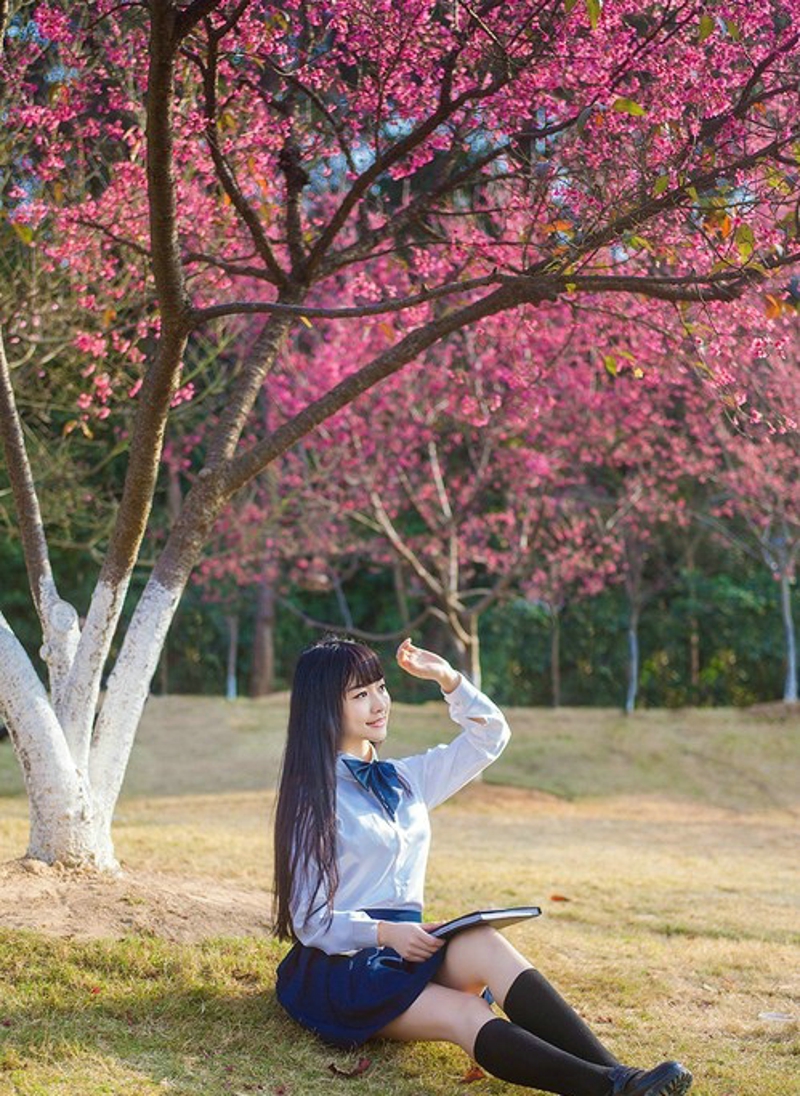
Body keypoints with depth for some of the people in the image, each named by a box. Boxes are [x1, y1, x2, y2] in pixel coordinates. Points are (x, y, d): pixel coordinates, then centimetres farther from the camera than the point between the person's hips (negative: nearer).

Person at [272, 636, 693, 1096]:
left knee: (483, 943, -29)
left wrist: (449, 679, 6)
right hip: (339, 965, -5)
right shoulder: (312, 799, -3)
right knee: (467, 1016, -33)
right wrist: (383, 932, -22)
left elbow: (490, 735, 20)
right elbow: (310, 921, -7)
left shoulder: (404, 781, 17)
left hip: (404, 952, 5)